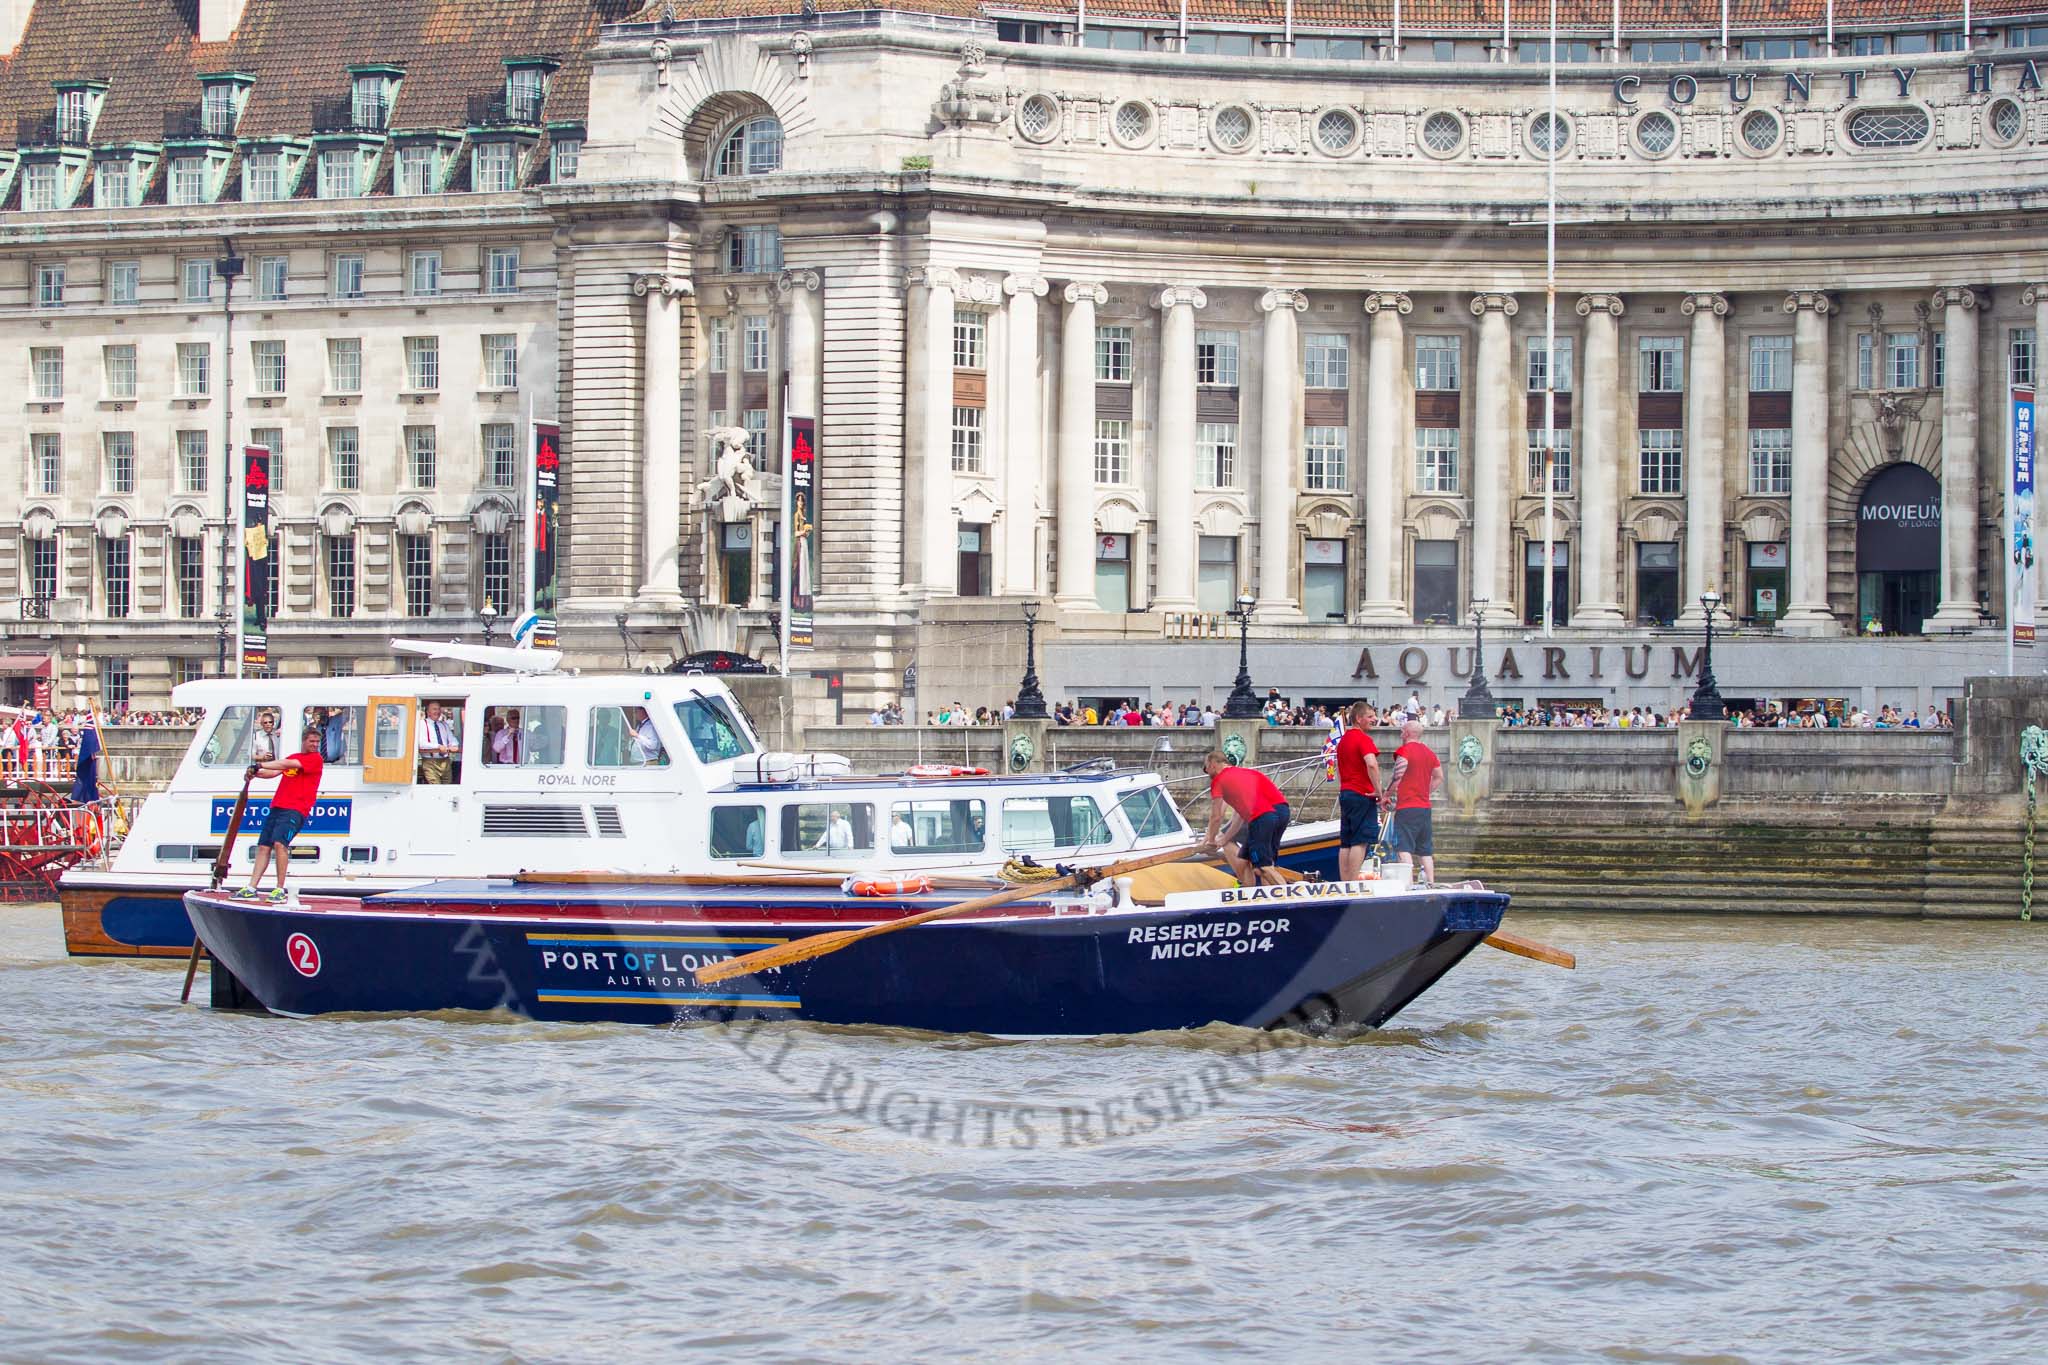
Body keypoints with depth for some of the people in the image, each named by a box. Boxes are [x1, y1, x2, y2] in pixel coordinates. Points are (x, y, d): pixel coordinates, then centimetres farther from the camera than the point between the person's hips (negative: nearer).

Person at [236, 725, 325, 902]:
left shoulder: (316, 759, -1)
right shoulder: (293, 758, 24)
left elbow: (287, 764, -12)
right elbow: (275, 772, 15)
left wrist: (261, 766, -14)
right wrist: (256, 773, -4)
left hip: (295, 809, -7)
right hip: (277, 807, 7)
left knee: (279, 843, -23)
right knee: (263, 846, 2)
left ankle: (280, 890, -18)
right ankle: (251, 889, 4)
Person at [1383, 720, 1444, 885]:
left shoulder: (1404, 751, -9)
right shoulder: (1429, 752, 12)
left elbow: (1397, 778, -15)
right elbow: (1439, 778, 20)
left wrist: (1386, 796, -3)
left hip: (1407, 806, -7)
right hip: (1425, 807, 7)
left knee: (1404, 849, -10)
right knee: (1425, 850, 12)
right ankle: (1430, 883, 9)